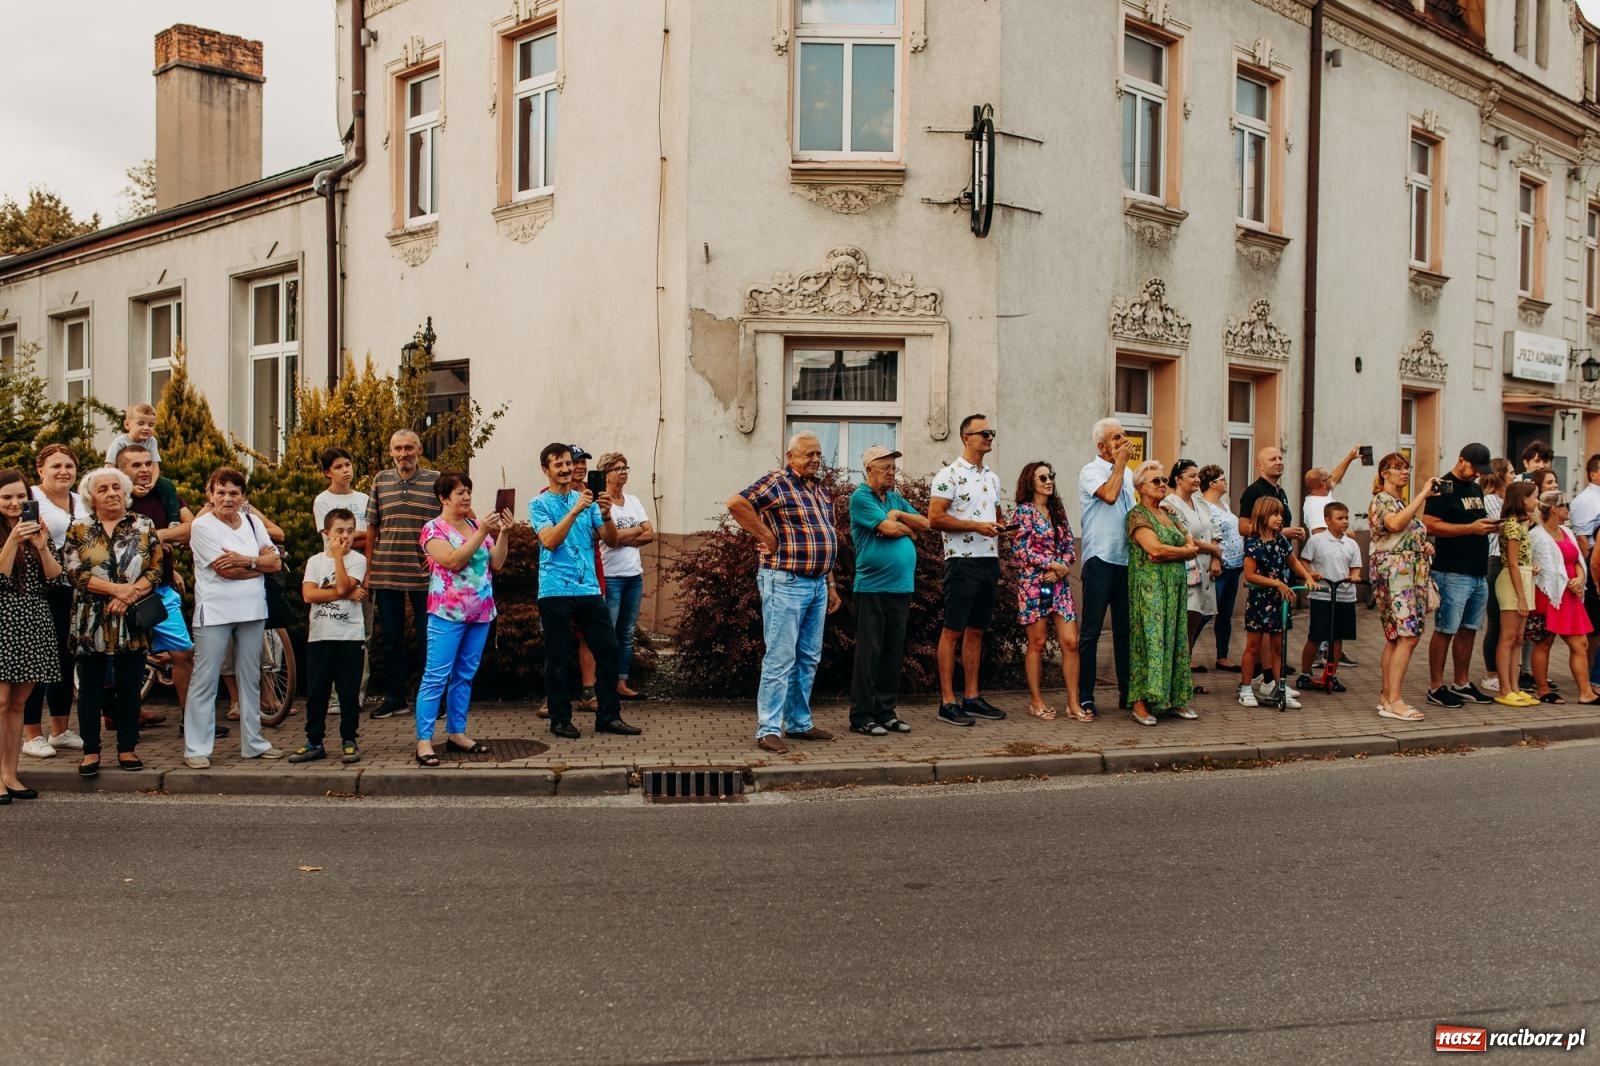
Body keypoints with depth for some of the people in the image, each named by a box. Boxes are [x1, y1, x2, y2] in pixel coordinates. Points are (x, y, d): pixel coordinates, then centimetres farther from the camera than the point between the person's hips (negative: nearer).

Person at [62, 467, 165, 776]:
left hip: (132, 622, 0)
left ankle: (127, 748, 16)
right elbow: (75, 572, -7)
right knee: (91, 687, 5)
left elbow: (156, 569, -2)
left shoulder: (144, 526, 5)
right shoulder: (79, 531, 4)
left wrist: (129, 596, -16)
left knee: (130, 686, 6)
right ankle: (91, 751, 14)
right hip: (91, 623, 0)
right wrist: (117, 589, -17)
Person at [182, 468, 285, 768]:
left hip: (252, 610, 5)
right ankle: (196, 748, 3)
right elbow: (225, 570, -13)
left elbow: (276, 562, 1)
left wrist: (245, 560, -13)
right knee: (205, 680, -4)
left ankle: (253, 742, 20)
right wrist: (261, 562, -5)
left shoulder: (252, 522, 10)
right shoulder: (202, 526, -5)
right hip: (215, 611, -5)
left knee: (250, 679, 11)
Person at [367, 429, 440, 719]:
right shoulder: (380, 480, 8)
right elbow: (372, 528, 10)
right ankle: (395, 697, 22)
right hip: (386, 573, 3)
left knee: (428, 638, 3)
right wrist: (368, 570, 8)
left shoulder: (436, 481, 0)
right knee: (391, 638, 11)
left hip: (424, 574, -3)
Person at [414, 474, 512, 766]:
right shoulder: (433, 528, -5)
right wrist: (482, 533, -22)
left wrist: (503, 533, -5)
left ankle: (456, 733, 18)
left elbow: (496, 563, 7)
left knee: (465, 675, 10)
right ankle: (424, 740, -5)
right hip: (448, 613, -6)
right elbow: (453, 561, -19)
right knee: (436, 677, -7)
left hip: (480, 612, 6)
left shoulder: (477, 526, 13)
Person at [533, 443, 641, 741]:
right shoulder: (540, 504, 2)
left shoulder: (587, 499, 14)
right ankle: (560, 719, 14)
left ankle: (608, 716, 12)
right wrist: (575, 510, -20)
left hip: (589, 588, 4)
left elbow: (611, 541, 10)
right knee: (558, 658, 1)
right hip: (555, 591, -4)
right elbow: (549, 540, -14)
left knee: (608, 649, 2)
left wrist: (606, 515, -9)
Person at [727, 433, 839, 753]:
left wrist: (831, 585, 20)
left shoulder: (820, 491, 17)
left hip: (817, 585, 8)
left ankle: (799, 723, 23)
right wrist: (767, 537, -18)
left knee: (808, 659, 13)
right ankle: (768, 729, 0)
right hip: (785, 583, -8)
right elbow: (736, 502, -23)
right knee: (780, 658, -6)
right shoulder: (777, 483, -9)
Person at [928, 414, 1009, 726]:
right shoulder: (949, 475, -8)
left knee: (976, 631, 11)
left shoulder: (993, 477, 16)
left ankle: (972, 697, 17)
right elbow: (935, 518, -15)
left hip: (990, 561, 8)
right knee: (953, 630, -4)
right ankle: (947, 702, -1)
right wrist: (976, 526, -18)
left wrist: (999, 527, 3)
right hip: (963, 560, -7)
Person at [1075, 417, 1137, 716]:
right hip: (1100, 560, -7)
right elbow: (1109, 495, -22)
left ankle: (1127, 692, 18)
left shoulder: (1127, 473, 16)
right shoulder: (1090, 471, -4)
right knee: (1091, 630, -3)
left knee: (1125, 629, 11)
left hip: (1127, 560, 7)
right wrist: (1120, 462, -10)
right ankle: (1085, 695, 2)